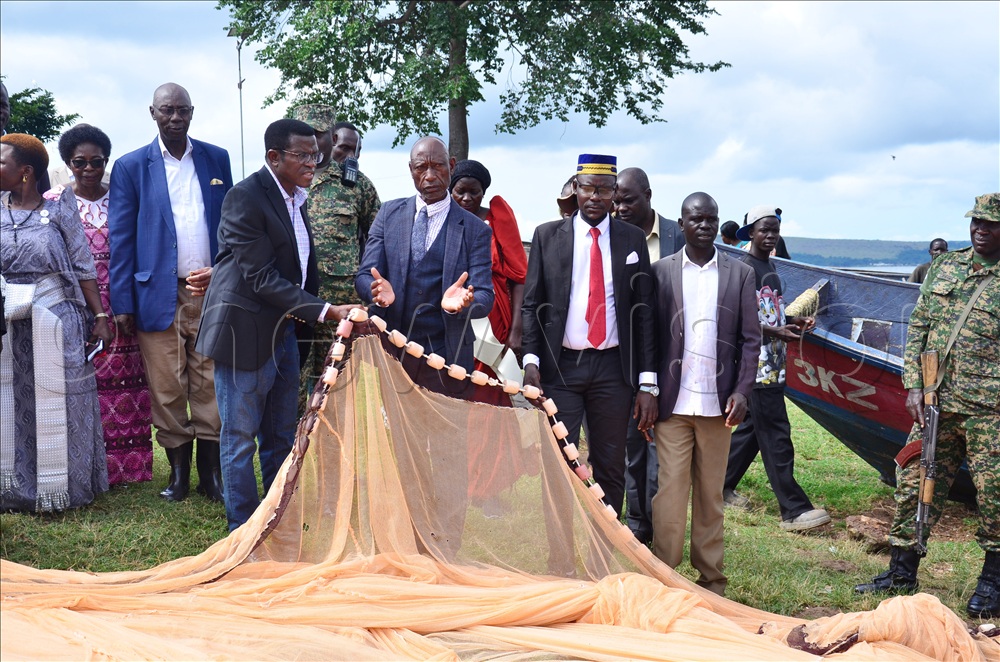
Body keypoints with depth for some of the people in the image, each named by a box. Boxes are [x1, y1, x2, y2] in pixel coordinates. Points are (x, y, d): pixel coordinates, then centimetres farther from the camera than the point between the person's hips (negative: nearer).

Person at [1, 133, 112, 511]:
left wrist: (100, 316, -6)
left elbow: (84, 268, -2)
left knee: (58, 404, 4)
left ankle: (62, 487, 15)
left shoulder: (58, 210, -2)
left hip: (57, 323, -3)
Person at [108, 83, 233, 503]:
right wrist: (122, 303, -4)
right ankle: (178, 471, 14)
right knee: (166, 390, 3)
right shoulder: (131, 167, 4)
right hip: (159, 296, -1)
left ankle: (211, 472, 10)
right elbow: (121, 238, 2)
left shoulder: (216, 159, 11)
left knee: (211, 387, 3)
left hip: (211, 291, 1)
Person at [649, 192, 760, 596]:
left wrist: (742, 391, -6)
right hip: (673, 403, -1)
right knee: (670, 491, -4)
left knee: (711, 493, 8)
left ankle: (710, 578, 16)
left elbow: (750, 339, 6)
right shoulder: (661, 271, 5)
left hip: (718, 403, 1)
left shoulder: (740, 274, 7)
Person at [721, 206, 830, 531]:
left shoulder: (770, 268, 18)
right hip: (756, 364, -10)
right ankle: (795, 510, -9)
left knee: (752, 428, 16)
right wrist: (775, 332, -23)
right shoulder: (744, 268, -11)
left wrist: (795, 321, 9)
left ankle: (723, 487, 28)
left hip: (772, 363, 10)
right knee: (776, 436, -9)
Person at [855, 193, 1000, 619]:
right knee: (915, 481, 7)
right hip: (936, 402, 4)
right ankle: (901, 572, 19)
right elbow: (918, 328, 11)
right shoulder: (944, 268, 11)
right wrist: (914, 386, 2)